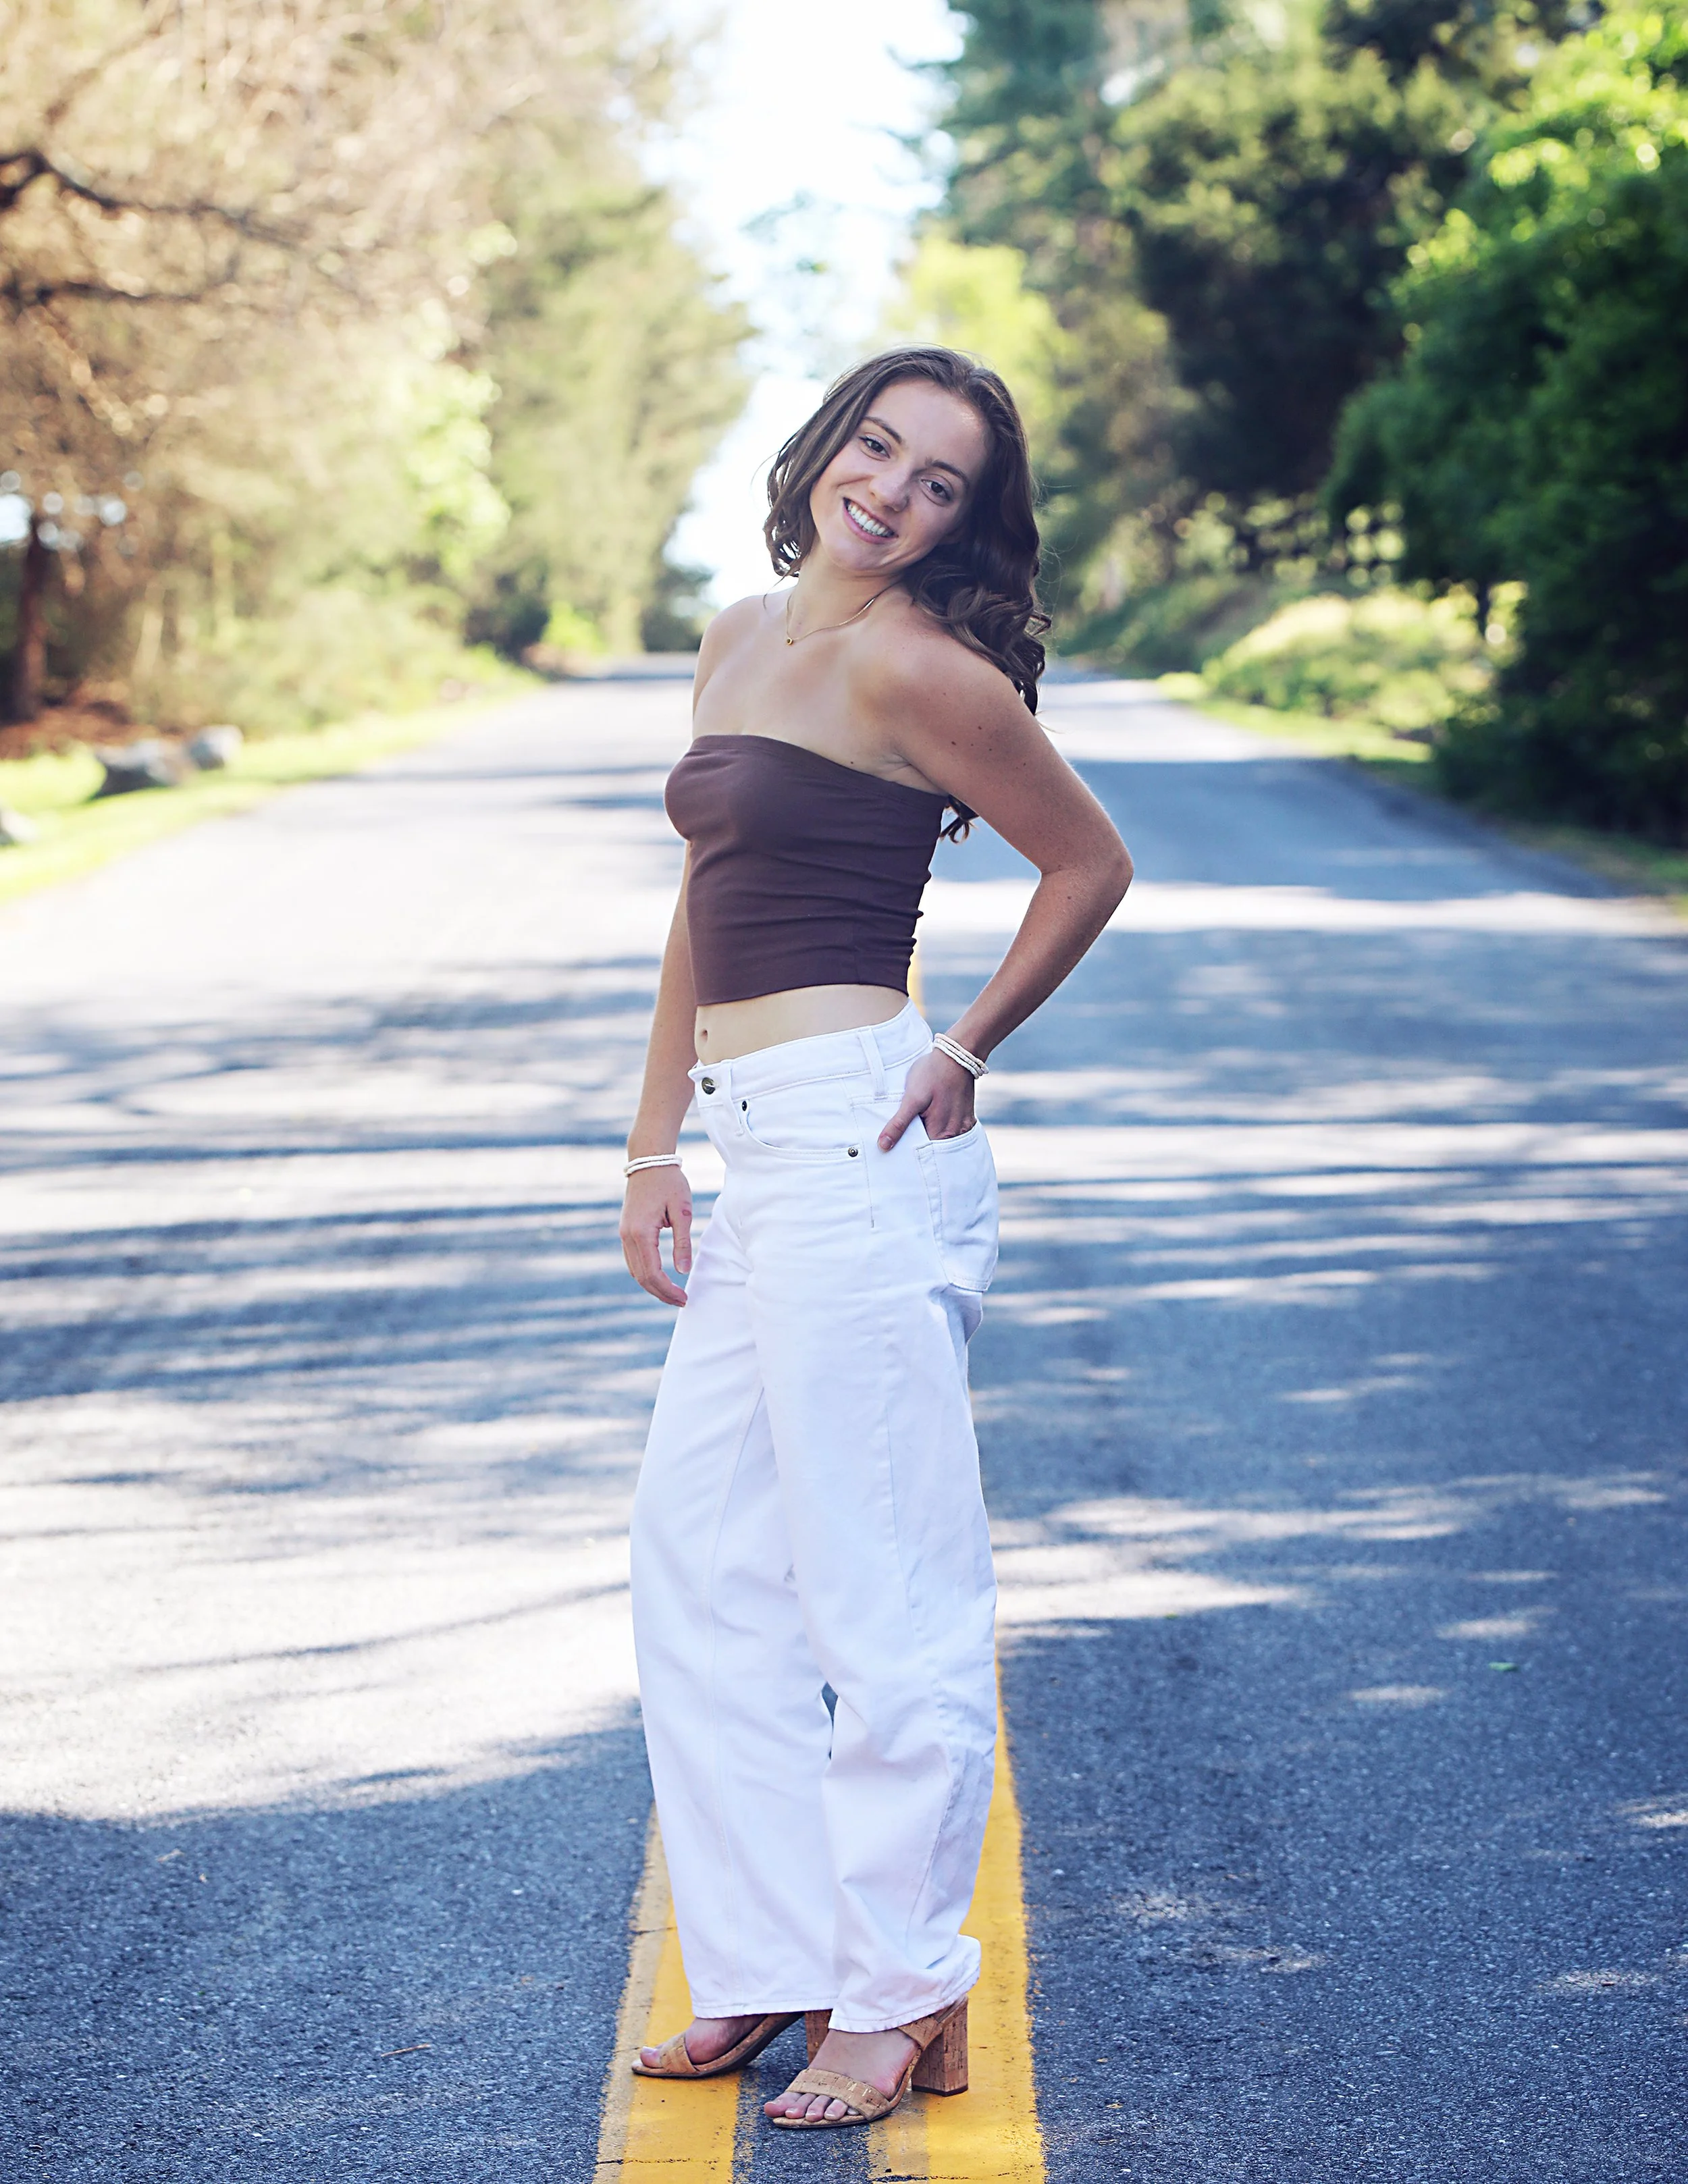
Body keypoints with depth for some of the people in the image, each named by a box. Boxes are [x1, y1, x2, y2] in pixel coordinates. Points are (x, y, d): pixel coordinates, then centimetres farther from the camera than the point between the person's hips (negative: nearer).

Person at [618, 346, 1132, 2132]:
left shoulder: (909, 666, -9)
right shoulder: (738, 642, 15)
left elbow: (1093, 863, -2)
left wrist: (967, 1049, 0)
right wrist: (654, 1151, 15)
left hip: (854, 1139, -9)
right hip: (763, 1161, 9)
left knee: (880, 1584, -2)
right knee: (701, 1564, 13)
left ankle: (908, 1998, 9)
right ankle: (768, 1964, 22)